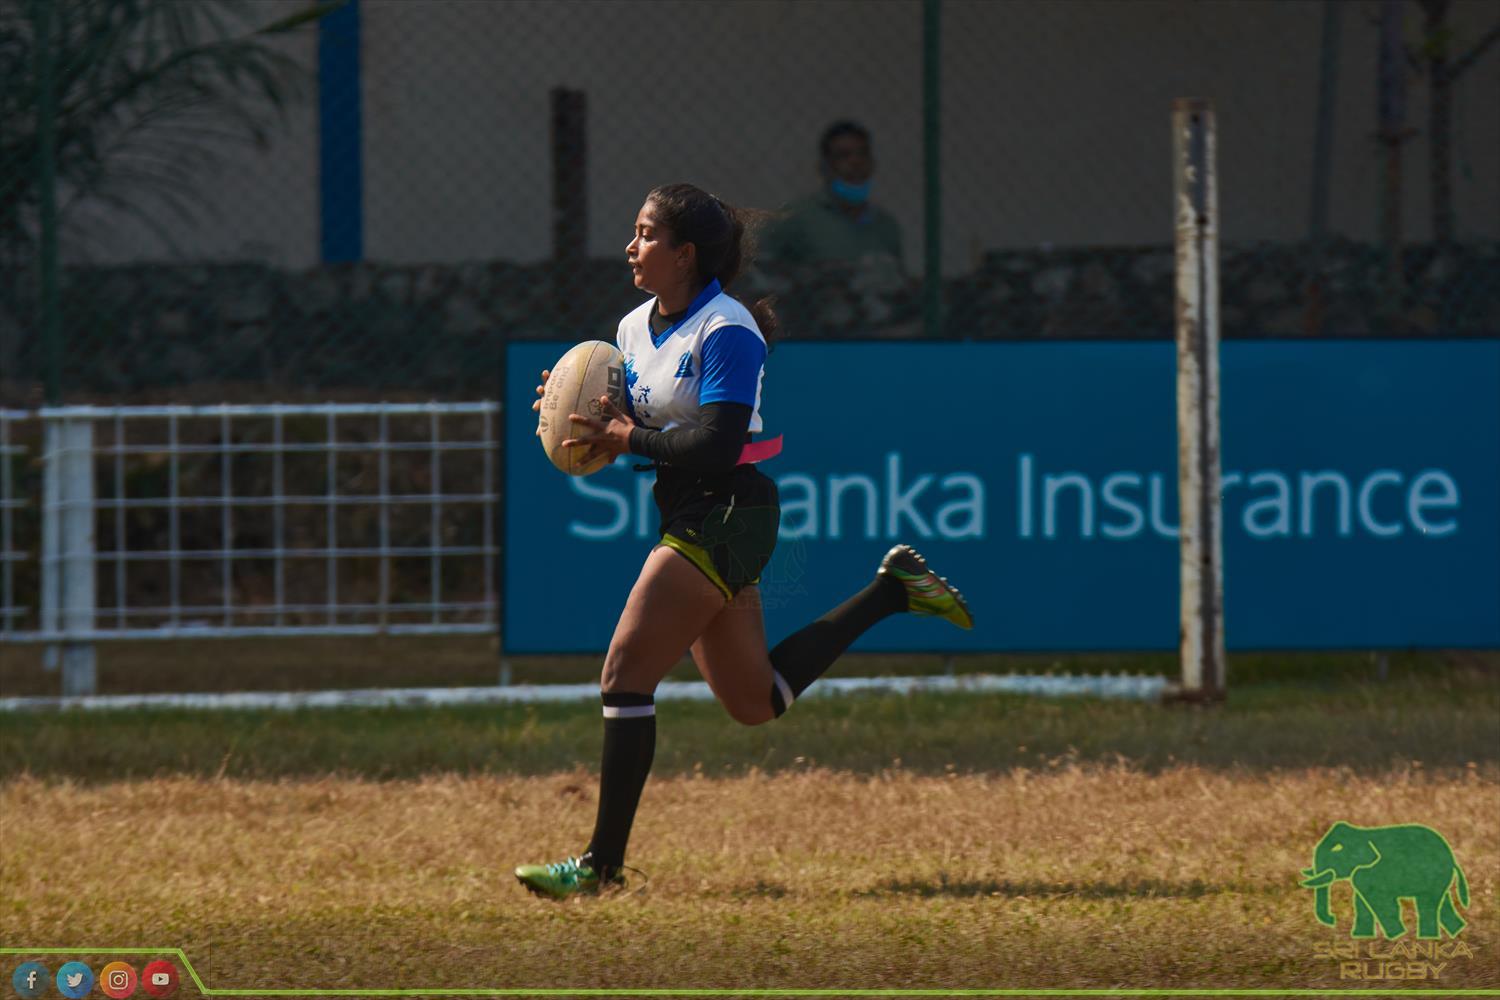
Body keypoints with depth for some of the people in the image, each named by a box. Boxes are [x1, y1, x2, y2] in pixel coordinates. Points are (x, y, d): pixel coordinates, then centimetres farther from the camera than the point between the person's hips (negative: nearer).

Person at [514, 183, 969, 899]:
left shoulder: (726, 332, -16)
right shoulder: (635, 329, 10)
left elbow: (717, 445, -25)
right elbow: (631, 427, 13)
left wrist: (631, 437, -20)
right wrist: (572, 409, -5)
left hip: (727, 512, -10)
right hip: (689, 515, 10)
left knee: (624, 675, -13)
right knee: (755, 702, 17)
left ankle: (603, 863, -9)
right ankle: (892, 589, 29)